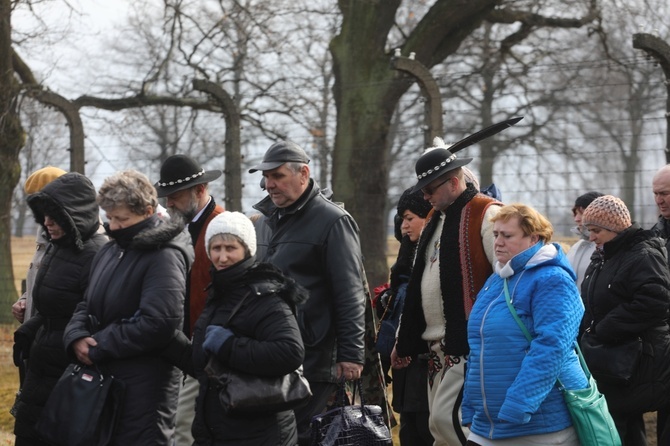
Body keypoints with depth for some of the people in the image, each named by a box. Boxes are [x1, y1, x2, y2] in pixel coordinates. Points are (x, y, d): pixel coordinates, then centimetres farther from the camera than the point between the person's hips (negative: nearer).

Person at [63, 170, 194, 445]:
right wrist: (76, 337, -5)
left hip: (144, 385, -9)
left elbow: (158, 323, -24)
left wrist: (97, 348, -17)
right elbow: (87, 306, 19)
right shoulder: (110, 251, 15)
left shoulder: (165, 255, -14)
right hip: (102, 376, 9)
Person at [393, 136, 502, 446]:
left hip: (470, 345, -9)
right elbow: (418, 286, 25)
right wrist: (404, 342, 26)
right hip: (437, 348, 9)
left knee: (447, 417, -17)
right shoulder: (436, 218, 19)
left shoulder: (486, 215, -10)